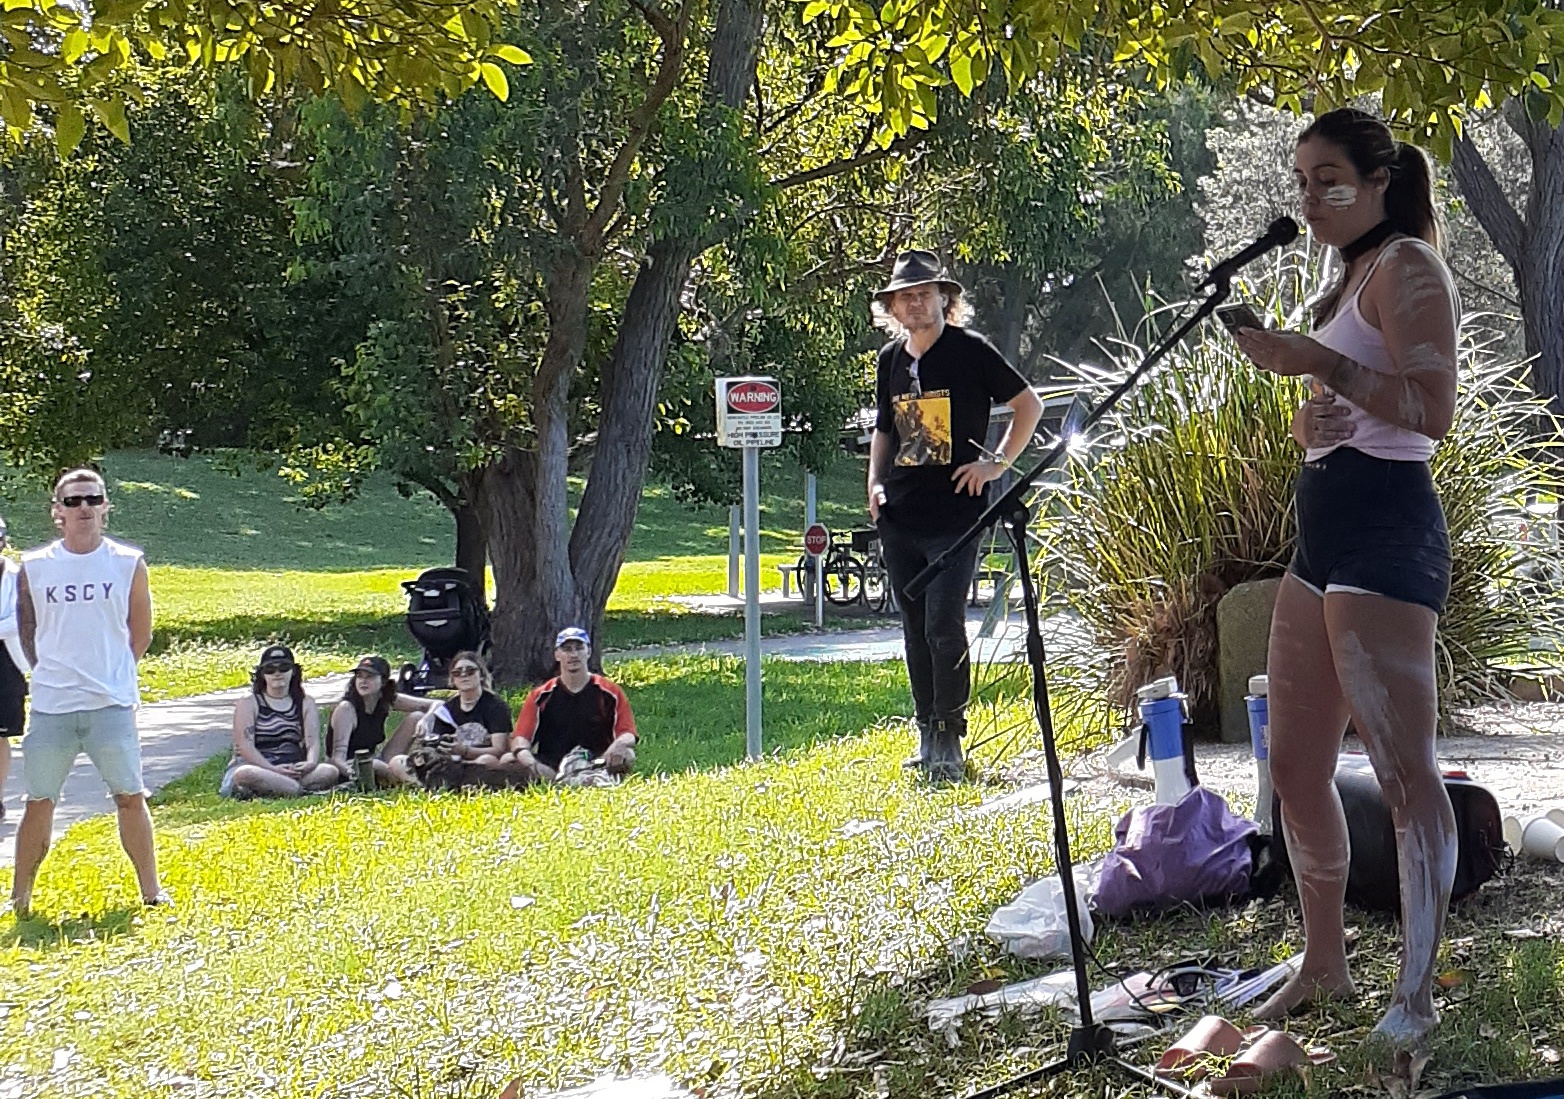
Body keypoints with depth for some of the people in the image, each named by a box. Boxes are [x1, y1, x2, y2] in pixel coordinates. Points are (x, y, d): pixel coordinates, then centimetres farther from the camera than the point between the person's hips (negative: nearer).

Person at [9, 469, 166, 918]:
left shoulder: (128, 564, 1)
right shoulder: (34, 567, 4)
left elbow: (140, 632, 10)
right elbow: (26, 631, 14)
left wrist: (110, 674, 9)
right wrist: (52, 674, 8)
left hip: (112, 704, -1)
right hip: (50, 705, 1)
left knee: (130, 795, 0)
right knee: (39, 801, 4)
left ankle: (150, 889, 10)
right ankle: (19, 897, 12)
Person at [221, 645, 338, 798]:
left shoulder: (306, 704, 16)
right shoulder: (248, 703, 5)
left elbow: (313, 741, 3)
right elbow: (245, 745, -8)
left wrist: (310, 764, -22)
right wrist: (273, 769, -24)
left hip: (292, 771, 3)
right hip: (258, 767, -3)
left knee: (330, 772, -27)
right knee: (244, 774, -40)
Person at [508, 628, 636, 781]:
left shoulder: (611, 692, 8)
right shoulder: (540, 696, 11)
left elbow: (627, 734, 1)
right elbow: (521, 737, 2)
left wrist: (619, 745, -26)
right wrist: (527, 758, -23)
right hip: (549, 767, 1)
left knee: (627, 757, -32)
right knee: (508, 762, -26)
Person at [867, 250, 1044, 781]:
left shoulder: (969, 351, -4)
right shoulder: (890, 359, 13)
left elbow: (1029, 404, 2)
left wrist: (998, 462, -5)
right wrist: (875, 483, 11)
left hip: (955, 514, -6)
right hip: (898, 515, 6)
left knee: (944, 626, -12)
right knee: (915, 629, 10)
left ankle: (949, 741, -5)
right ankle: (927, 734, 19)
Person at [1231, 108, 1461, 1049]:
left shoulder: (1407, 265, -6)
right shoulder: (1351, 276, 21)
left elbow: (1435, 406, -18)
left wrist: (1319, 362, -22)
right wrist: (1310, 417, 5)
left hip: (1386, 534, -10)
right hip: (1324, 536, 10)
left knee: (1404, 769, -11)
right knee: (1297, 765, 12)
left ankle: (1417, 998, -10)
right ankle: (1324, 967, 22)